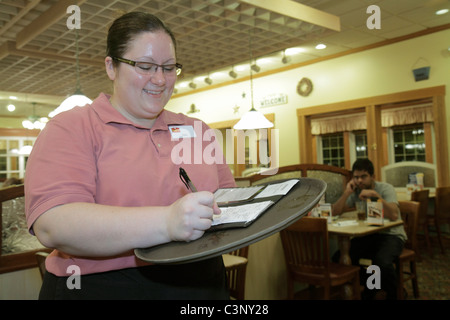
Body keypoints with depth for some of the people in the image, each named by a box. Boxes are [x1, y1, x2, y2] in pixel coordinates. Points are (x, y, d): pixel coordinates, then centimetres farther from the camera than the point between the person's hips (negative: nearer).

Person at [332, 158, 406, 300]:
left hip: (391, 234, -5)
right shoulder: (355, 192, 2)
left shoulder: (386, 188, -11)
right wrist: (346, 193, -14)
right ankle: (369, 290, 12)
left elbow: (393, 215, -27)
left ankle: (393, 295, 0)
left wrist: (375, 195, -32)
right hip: (368, 235, 5)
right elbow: (335, 212, -3)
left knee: (382, 261, -34)